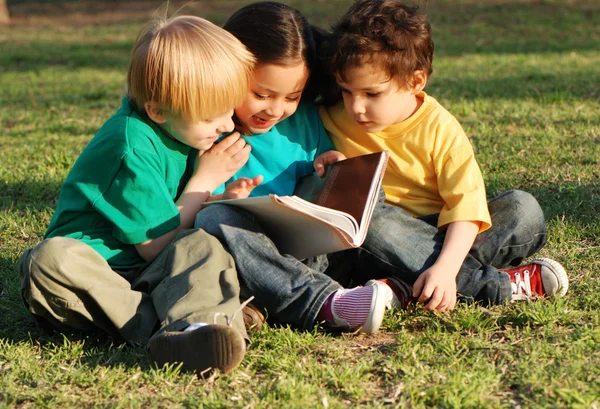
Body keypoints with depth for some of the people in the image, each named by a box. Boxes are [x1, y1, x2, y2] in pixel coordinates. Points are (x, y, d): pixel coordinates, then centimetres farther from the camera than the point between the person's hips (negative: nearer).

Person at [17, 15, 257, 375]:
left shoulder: (192, 133, 7)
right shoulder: (134, 149, -18)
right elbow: (155, 246, -12)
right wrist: (206, 180, -8)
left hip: (148, 276, 5)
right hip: (94, 264, -5)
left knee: (205, 247, -24)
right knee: (51, 258, -36)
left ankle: (189, 331, -53)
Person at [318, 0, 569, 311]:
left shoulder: (440, 129, -10)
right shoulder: (333, 119, -3)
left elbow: (466, 203, -17)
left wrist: (445, 268, -34)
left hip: (443, 234, 0)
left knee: (523, 210, -20)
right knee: (373, 220, -35)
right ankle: (497, 284, -34)